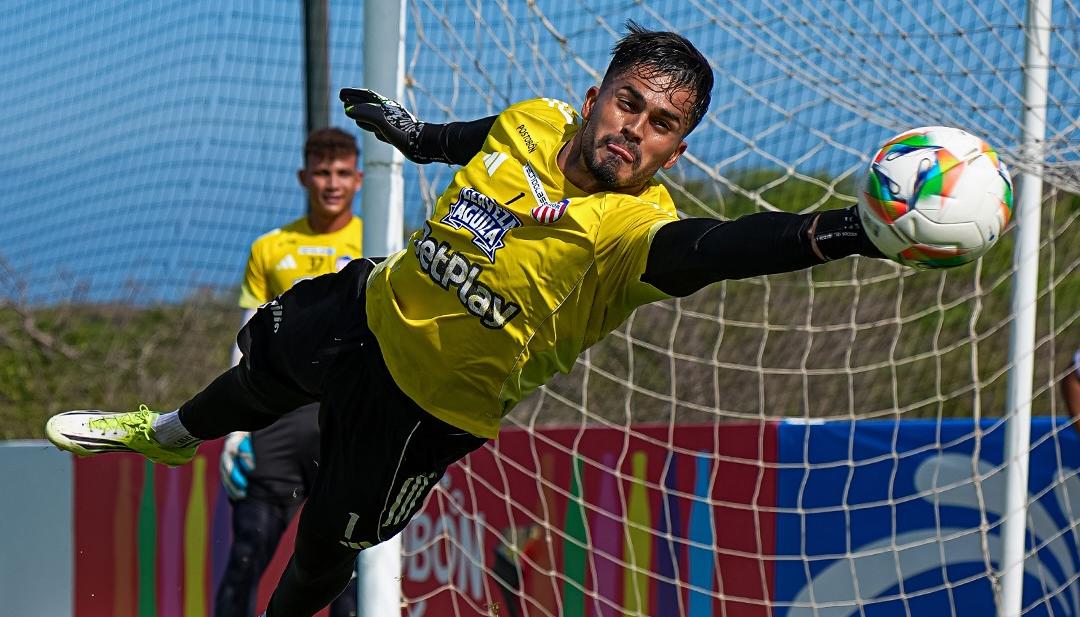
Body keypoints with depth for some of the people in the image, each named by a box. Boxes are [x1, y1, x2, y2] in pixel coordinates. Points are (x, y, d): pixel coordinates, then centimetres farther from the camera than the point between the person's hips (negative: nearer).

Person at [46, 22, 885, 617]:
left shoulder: (631, 229, -37)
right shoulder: (533, 123, -17)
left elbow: (717, 249, -59)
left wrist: (829, 234, -77)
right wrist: (418, 136, 25)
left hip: (433, 405, -5)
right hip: (374, 309, 5)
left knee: (328, 543, 9)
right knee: (261, 368, 31)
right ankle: (170, 436, 65)